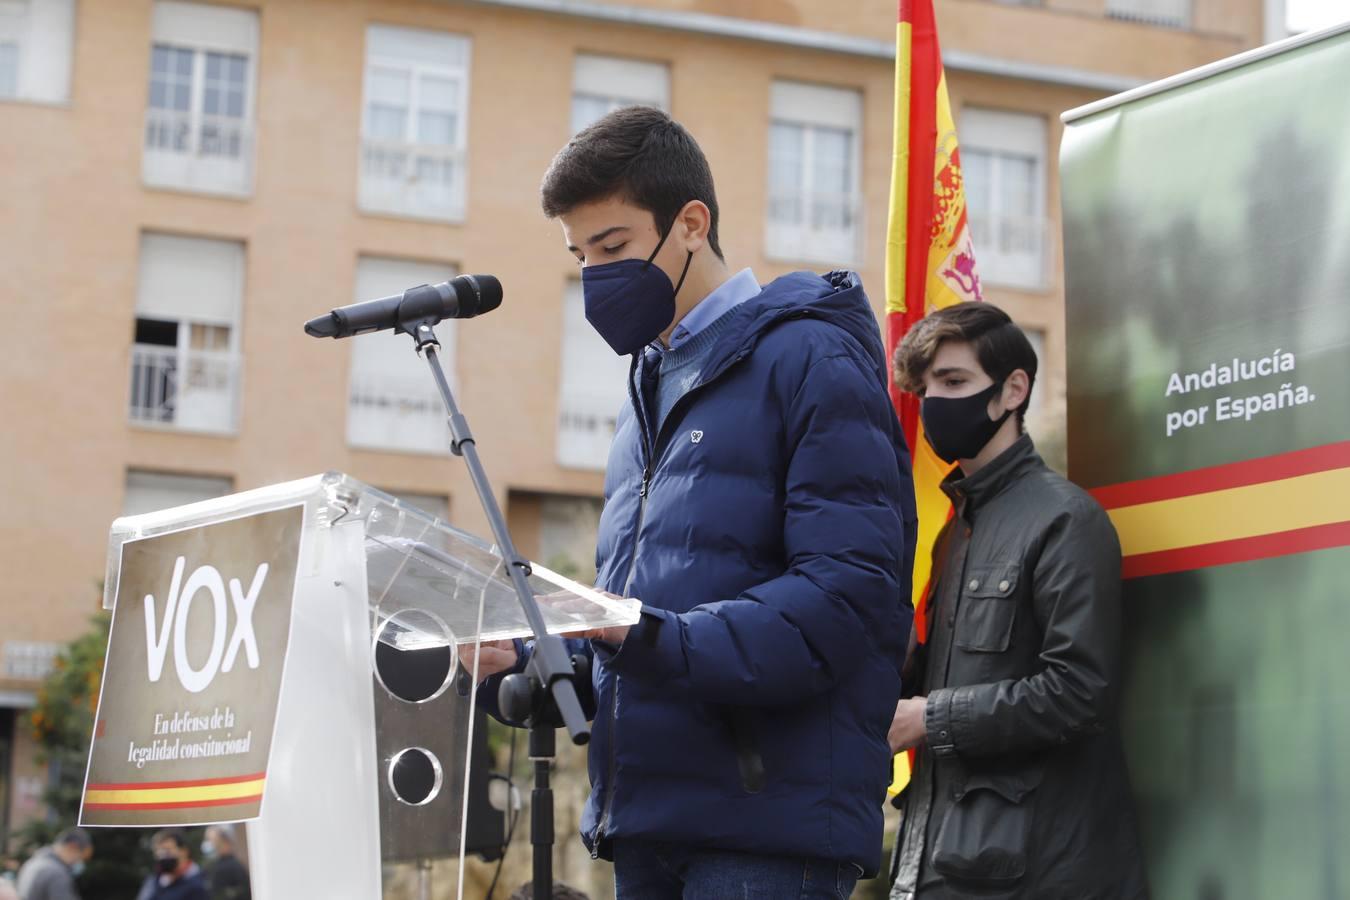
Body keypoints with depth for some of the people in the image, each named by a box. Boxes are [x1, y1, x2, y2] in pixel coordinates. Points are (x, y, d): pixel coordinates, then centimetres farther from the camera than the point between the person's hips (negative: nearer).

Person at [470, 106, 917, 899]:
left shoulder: (809, 359, -6)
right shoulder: (653, 387, 21)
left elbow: (846, 597, -17)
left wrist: (655, 640, -26)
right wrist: (523, 661, 5)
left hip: (769, 827, -8)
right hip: (647, 830, 8)